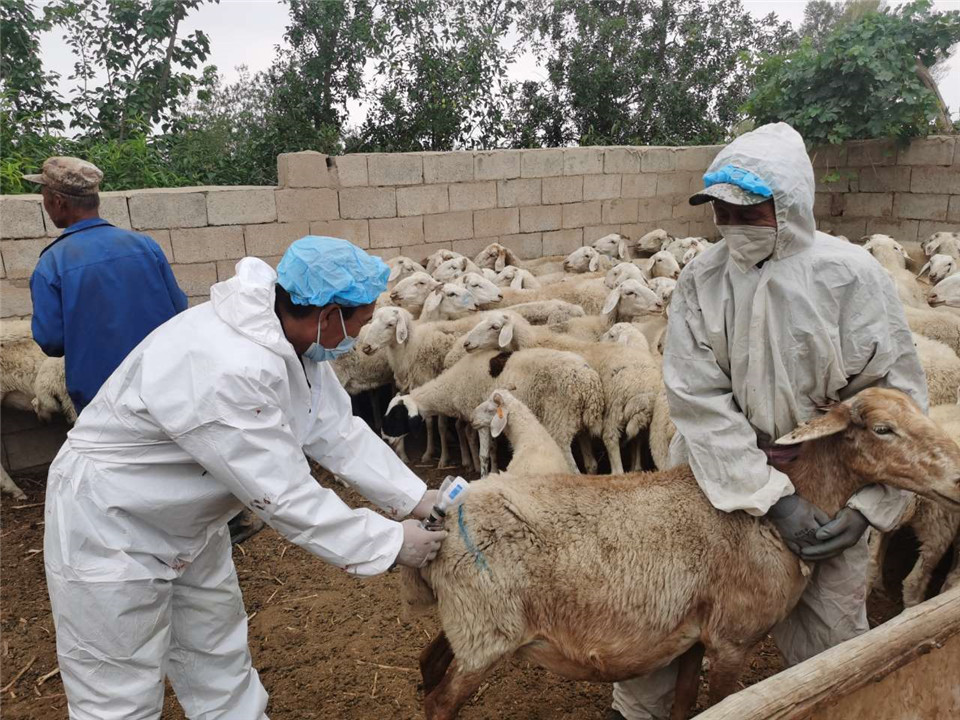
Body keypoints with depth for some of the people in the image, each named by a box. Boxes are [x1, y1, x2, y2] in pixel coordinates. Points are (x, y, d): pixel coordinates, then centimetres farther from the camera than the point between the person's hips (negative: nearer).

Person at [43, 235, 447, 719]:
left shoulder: (291, 338, -10)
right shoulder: (226, 370, -38)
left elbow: (339, 434, -4)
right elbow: (286, 499, -33)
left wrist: (418, 499, -6)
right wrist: (390, 543, -23)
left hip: (188, 523, 9)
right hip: (108, 530, -8)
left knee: (220, 669, 21)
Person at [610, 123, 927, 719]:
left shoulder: (851, 276, -11)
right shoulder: (700, 282, -8)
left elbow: (897, 397, -8)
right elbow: (698, 399, -15)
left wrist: (867, 508, -13)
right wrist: (771, 496, -21)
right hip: (721, 467, 2)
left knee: (828, 636, 7)